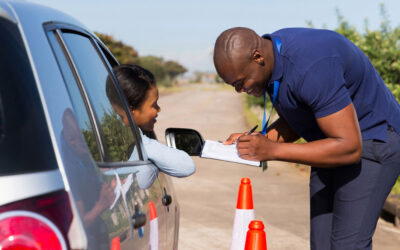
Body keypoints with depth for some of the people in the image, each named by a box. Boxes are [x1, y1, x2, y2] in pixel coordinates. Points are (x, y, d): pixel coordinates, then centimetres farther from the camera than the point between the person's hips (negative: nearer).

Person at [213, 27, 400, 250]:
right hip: (336, 140, 9)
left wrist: (272, 150, -31)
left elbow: (349, 148, -32)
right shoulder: (270, 56, -4)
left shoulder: (311, 68, -32)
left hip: (372, 141, -9)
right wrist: (258, 140, -11)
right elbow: (294, 122, 9)